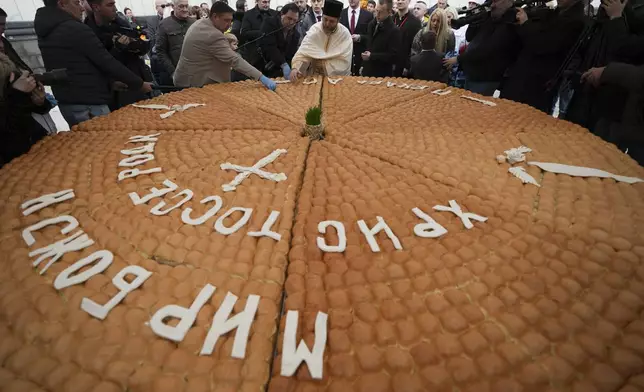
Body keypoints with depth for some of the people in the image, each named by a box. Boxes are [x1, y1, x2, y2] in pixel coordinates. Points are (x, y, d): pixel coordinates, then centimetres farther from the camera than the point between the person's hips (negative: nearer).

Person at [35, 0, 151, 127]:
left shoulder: (45, 34, 13)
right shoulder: (77, 29, -15)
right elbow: (108, 62, -13)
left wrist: (111, 81, 20)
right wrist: (139, 83, -2)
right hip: (89, 106, -9)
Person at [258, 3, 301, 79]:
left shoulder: (295, 34, 4)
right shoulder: (269, 24, -10)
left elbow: (291, 56, 0)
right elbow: (269, 47, -25)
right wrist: (284, 65, -35)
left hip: (279, 73, 4)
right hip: (262, 69, -4)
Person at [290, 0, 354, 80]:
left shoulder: (345, 34, -13)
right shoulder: (314, 30, -9)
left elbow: (343, 63, -16)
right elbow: (303, 53, -15)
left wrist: (321, 63, -14)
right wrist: (295, 68, -35)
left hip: (338, 77, -2)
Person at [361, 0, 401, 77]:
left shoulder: (394, 31, -15)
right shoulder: (372, 24, 8)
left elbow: (394, 56, -19)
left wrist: (371, 56, -22)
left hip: (382, 75, -7)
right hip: (367, 71, 7)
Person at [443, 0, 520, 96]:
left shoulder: (509, 24, -17)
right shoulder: (490, 19, 12)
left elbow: (486, 50, -23)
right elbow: (469, 37, 13)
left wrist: (458, 59, -18)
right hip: (470, 76, 9)